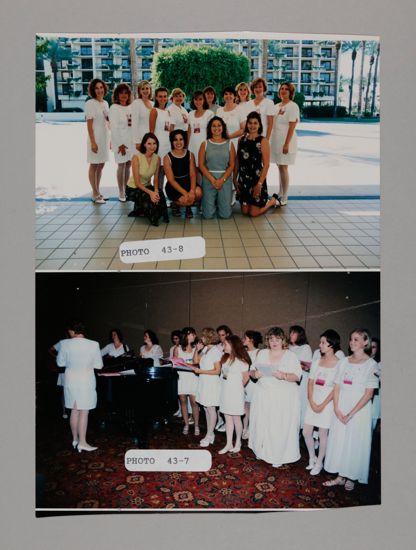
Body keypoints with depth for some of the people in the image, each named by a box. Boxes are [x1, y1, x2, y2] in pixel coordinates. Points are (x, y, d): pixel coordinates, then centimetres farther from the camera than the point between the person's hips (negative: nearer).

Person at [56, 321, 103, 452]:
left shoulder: (64, 344, -8)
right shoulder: (93, 344, -13)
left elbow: (60, 363, 3)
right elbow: (98, 365, -7)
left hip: (70, 379, 3)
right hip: (86, 380, -3)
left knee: (74, 411, 16)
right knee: (84, 412, 3)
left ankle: (75, 439, 27)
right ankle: (82, 443, 5)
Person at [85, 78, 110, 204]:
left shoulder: (105, 103, 11)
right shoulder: (90, 104, -9)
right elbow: (89, 124, -13)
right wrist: (93, 142, -19)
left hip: (105, 137, 7)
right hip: (96, 138, -7)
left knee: (101, 165, 11)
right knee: (94, 166, -1)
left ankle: (97, 192, 19)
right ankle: (95, 194, 4)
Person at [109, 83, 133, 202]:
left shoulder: (131, 107, 12)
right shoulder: (114, 108, -4)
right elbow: (114, 127, -9)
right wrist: (120, 144, -14)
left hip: (131, 140, 5)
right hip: (120, 141, -5)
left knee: (128, 165, 8)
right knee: (121, 165, -4)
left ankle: (126, 190, 18)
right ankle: (121, 193, 3)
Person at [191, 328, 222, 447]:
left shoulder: (216, 351, -13)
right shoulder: (205, 349, 9)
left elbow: (217, 371, -15)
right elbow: (196, 361, 16)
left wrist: (200, 371, -16)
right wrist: (197, 349, 3)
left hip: (211, 383, -7)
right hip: (203, 382, 7)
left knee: (210, 409, -1)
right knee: (206, 408, 9)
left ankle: (209, 435, 6)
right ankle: (210, 434, 17)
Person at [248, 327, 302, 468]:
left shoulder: (290, 355, -2)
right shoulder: (262, 353, 9)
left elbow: (297, 376, -8)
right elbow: (254, 372, 12)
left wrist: (284, 376, -26)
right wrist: (254, 374, -11)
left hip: (283, 398, -3)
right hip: (263, 395, 3)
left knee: (280, 426, -1)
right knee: (262, 424, 7)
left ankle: (278, 456, 12)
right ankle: (262, 450, 26)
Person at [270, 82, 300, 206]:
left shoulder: (293, 106, -8)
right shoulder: (277, 106, 14)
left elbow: (292, 126, -14)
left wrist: (287, 144, -20)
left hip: (286, 141, -7)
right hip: (276, 141, 7)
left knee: (283, 168, -6)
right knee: (280, 167, 11)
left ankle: (284, 198, -2)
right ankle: (280, 194, 20)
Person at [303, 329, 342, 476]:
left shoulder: (339, 364, -9)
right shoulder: (316, 362, 7)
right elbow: (310, 382, 5)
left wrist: (323, 405, -12)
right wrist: (311, 402, -7)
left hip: (327, 402, -5)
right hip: (313, 401, 5)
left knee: (323, 434, 4)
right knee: (306, 432, 6)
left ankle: (319, 462, 21)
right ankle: (312, 458, 27)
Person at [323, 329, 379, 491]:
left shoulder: (371, 364, -7)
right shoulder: (344, 361, 6)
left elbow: (369, 393, -11)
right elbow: (337, 387, 6)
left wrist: (351, 413, -14)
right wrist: (337, 409, -7)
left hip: (359, 410, -4)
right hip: (340, 409, 4)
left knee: (355, 443, 5)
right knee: (338, 440, 8)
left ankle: (351, 478, 22)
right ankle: (340, 476, 22)